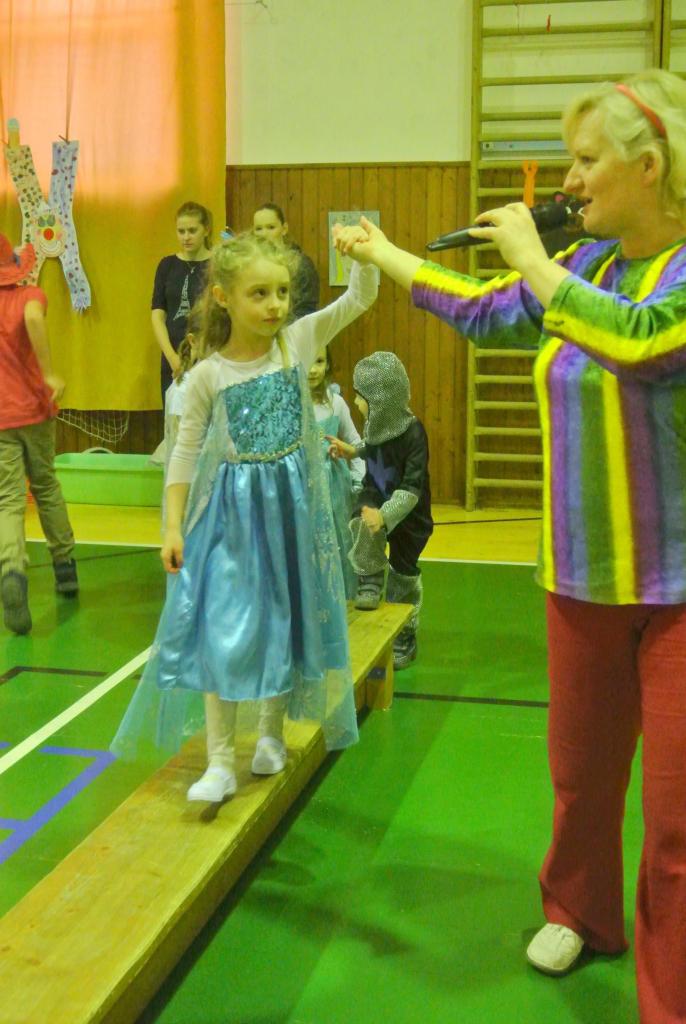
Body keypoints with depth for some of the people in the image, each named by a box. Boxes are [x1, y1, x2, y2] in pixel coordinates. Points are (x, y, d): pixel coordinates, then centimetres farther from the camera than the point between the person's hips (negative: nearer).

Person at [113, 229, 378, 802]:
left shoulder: (298, 341, -3)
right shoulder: (208, 375, -8)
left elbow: (360, 300, -5)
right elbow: (186, 453, -3)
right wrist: (174, 527, -5)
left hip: (292, 507, 2)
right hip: (231, 513, -2)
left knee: (286, 622, 13)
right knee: (224, 630, -4)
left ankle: (272, 733, 34)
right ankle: (221, 762, 6)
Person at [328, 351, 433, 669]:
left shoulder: (413, 432, -26)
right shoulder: (376, 424, -8)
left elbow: (412, 486, -28)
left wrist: (385, 514, -38)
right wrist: (352, 451, 2)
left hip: (408, 512, -4)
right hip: (376, 497, 5)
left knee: (403, 574, 6)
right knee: (363, 525, -30)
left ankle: (404, 642, 24)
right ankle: (369, 583, -7)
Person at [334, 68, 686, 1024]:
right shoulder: (583, 261, 8)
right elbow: (485, 312, 22)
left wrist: (532, 257, -18)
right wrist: (384, 254, 30)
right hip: (585, 574, 6)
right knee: (580, 766, 19)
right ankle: (578, 912, 43)